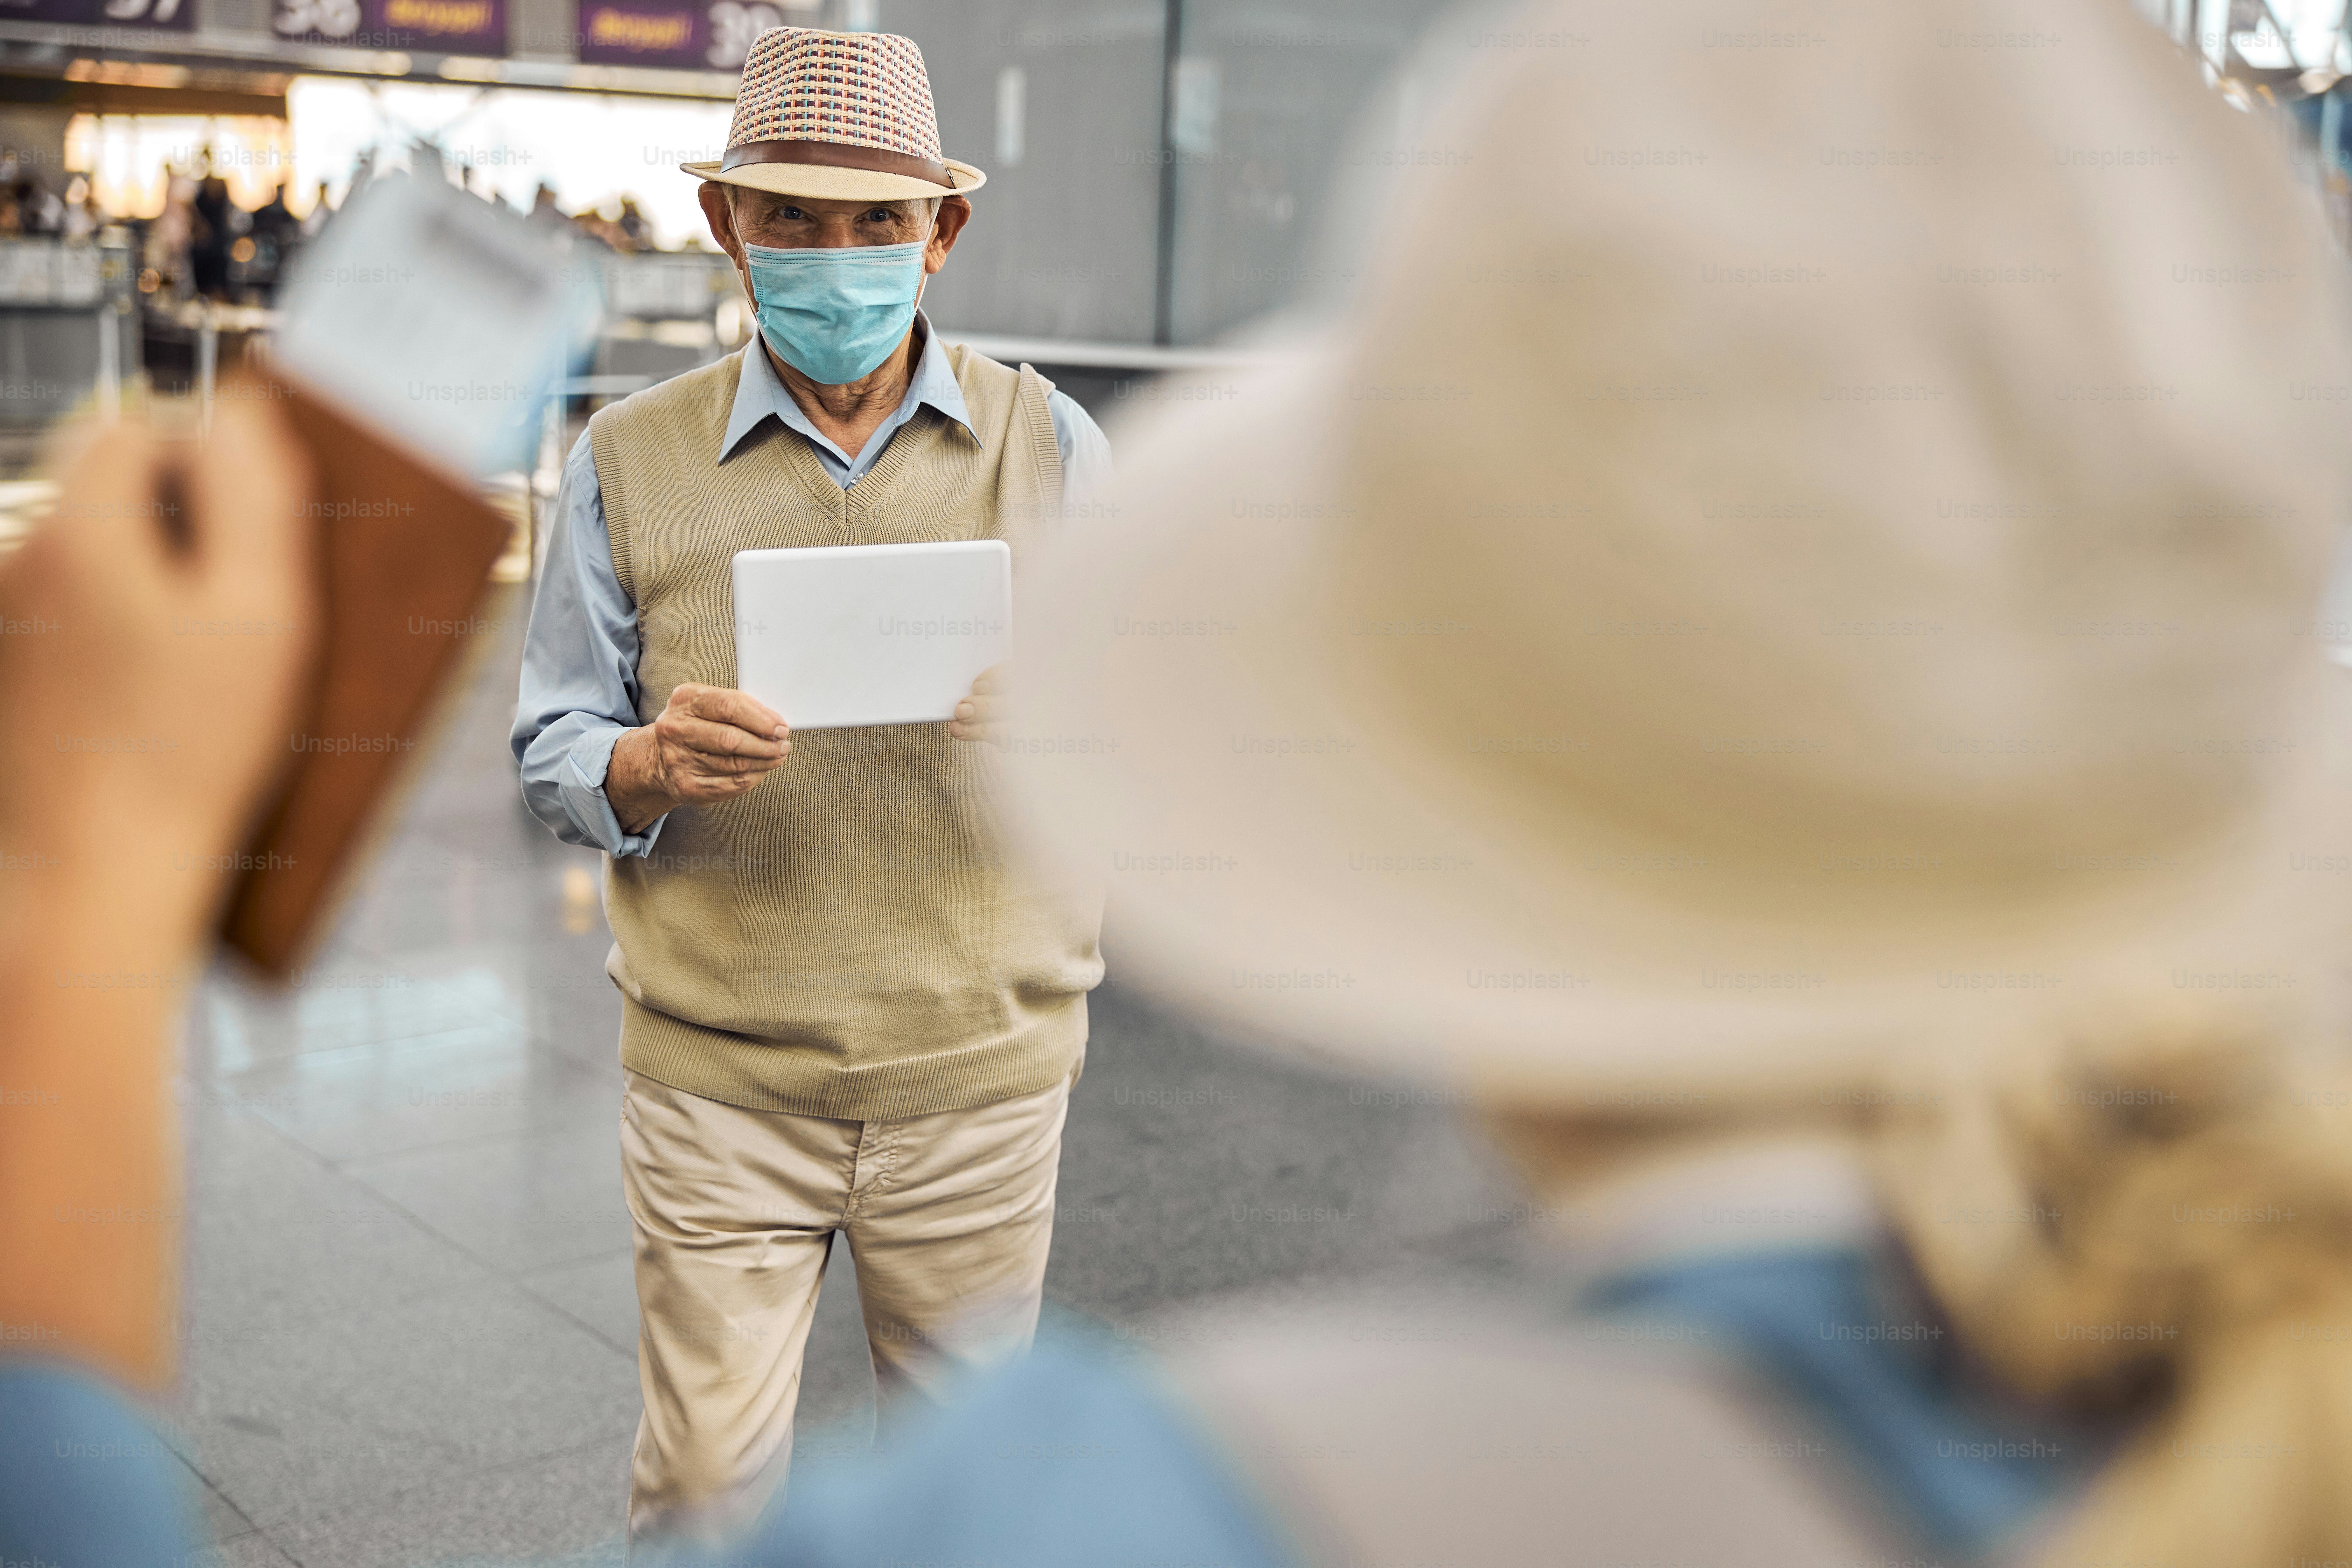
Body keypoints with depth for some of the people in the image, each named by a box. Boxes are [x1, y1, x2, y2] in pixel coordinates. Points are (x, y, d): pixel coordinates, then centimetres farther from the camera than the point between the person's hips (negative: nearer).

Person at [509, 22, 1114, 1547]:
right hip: (720, 1079, 0)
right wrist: (651, 768, -19)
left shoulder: (1050, 445, 3)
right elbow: (554, 749, 4)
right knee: (704, 1487, 4)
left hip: (978, 1072, 1)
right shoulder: (632, 460, 2)